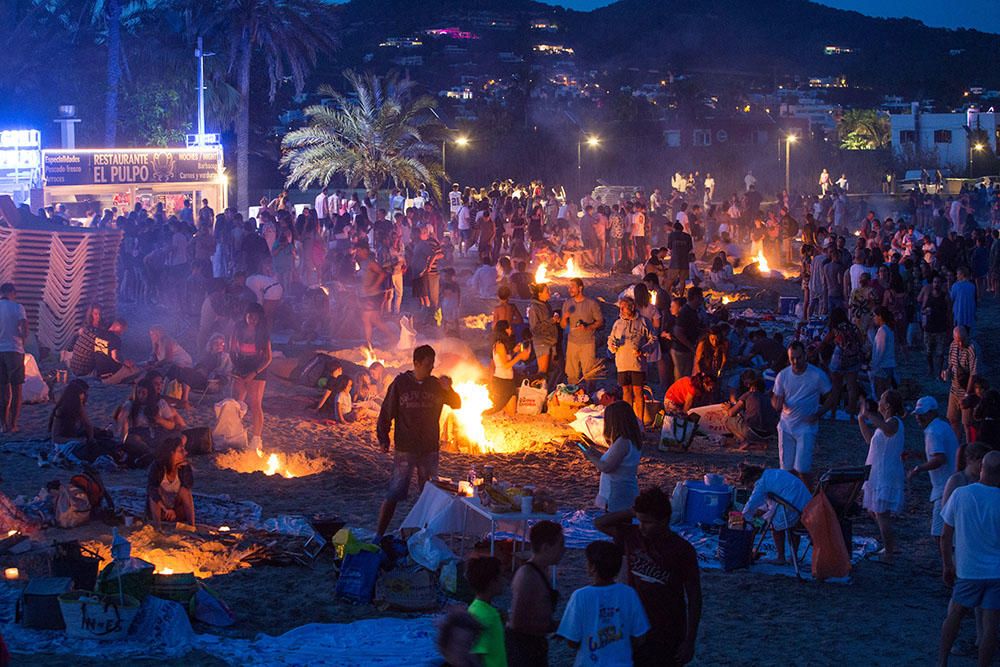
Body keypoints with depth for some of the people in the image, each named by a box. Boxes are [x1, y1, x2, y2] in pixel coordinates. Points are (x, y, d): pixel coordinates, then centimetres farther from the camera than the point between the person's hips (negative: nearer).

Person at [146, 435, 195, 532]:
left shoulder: (185, 467, -9)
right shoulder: (156, 467, -18)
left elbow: (189, 485, -26)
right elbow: (151, 489, -31)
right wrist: (166, 509, -40)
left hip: (178, 511, 2)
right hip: (158, 510, -2)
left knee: (185, 490, -22)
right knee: (155, 491, -26)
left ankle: (191, 525, -29)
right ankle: (158, 527, -36)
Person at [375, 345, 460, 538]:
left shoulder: (436, 385, 4)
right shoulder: (400, 383, -5)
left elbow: (456, 405, 7)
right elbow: (386, 412, -2)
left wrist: (449, 390, -12)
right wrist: (383, 438, -7)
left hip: (430, 449, 4)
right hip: (405, 449, -4)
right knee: (394, 494, -6)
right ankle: (379, 535, 1)